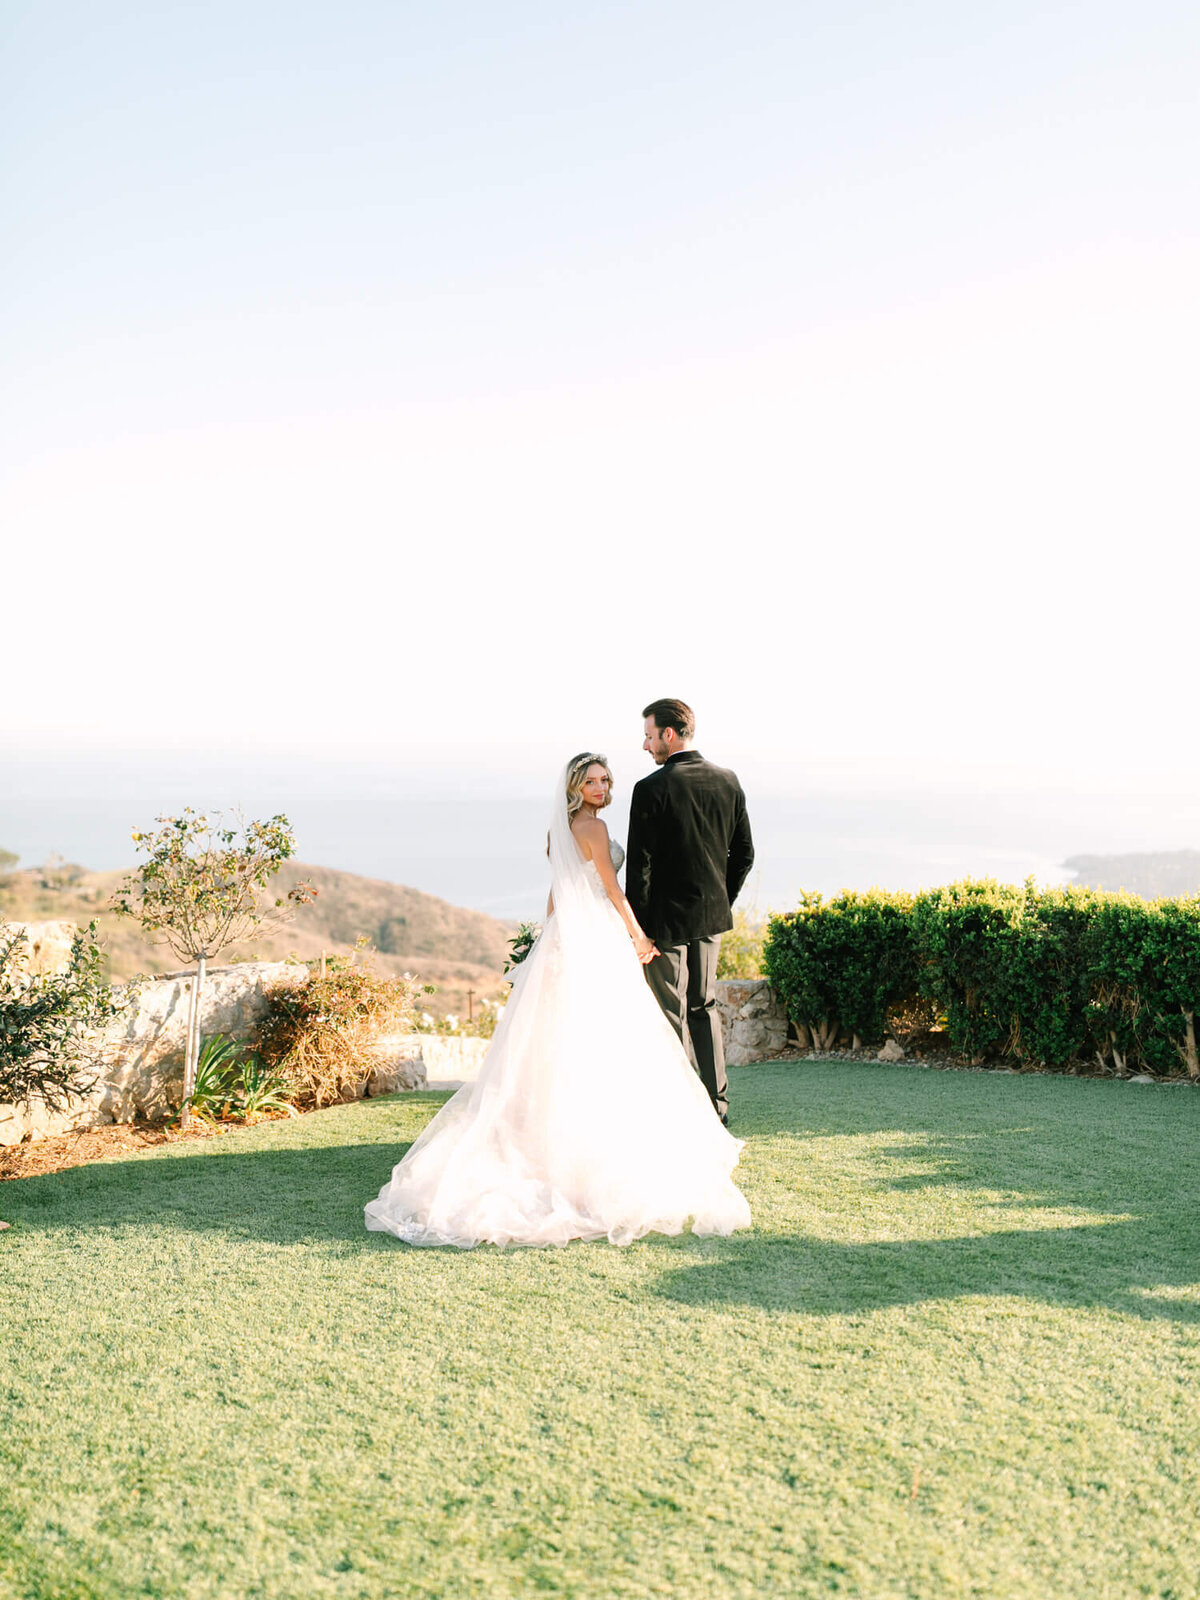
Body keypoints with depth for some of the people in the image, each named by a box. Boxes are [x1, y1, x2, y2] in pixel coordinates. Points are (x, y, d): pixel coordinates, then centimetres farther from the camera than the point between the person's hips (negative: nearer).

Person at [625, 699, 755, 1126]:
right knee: (704, 1005, 19)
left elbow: (639, 865, -15)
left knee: (669, 1015, 4)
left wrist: (635, 927, -8)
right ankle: (717, 1104, 23)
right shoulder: (728, 782, 2)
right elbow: (744, 854, 8)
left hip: (665, 916, -6)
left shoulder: (651, 789, -16)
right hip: (712, 915, 6)